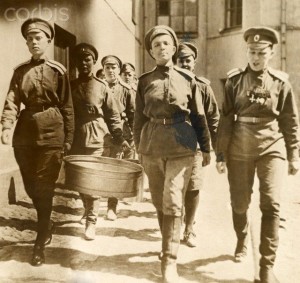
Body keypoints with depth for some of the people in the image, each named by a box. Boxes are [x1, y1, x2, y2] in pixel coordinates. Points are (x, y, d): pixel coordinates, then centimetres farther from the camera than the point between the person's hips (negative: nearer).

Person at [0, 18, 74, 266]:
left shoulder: (58, 71, 0)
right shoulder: (20, 71, 8)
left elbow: (67, 108, 1)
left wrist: (68, 140, -1)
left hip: (51, 133, -3)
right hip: (25, 133, 4)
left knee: (44, 188, -2)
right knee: (30, 186, 13)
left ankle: (40, 243, 10)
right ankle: (46, 225, 39)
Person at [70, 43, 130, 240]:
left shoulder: (102, 87, 1)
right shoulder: (70, 86, 8)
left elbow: (113, 115, 2)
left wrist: (120, 138, -7)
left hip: (99, 140, -3)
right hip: (76, 141, 3)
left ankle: (91, 221, 1)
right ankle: (88, 211, 34)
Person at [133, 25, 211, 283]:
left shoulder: (188, 78, 2)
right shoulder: (144, 81, 5)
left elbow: (199, 116, 5)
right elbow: (139, 117, 9)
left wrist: (206, 148, 5)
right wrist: (139, 148, 10)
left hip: (182, 146, -2)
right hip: (152, 146, 2)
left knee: (173, 203, -8)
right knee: (159, 202, 13)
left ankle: (169, 261, -1)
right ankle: (170, 245, 34)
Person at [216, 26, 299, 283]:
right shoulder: (234, 80, -1)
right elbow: (226, 119, 0)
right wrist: (221, 154, -2)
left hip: (271, 148, -1)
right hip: (240, 150, 1)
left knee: (271, 204, -12)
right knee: (239, 203, 10)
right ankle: (242, 239, 42)